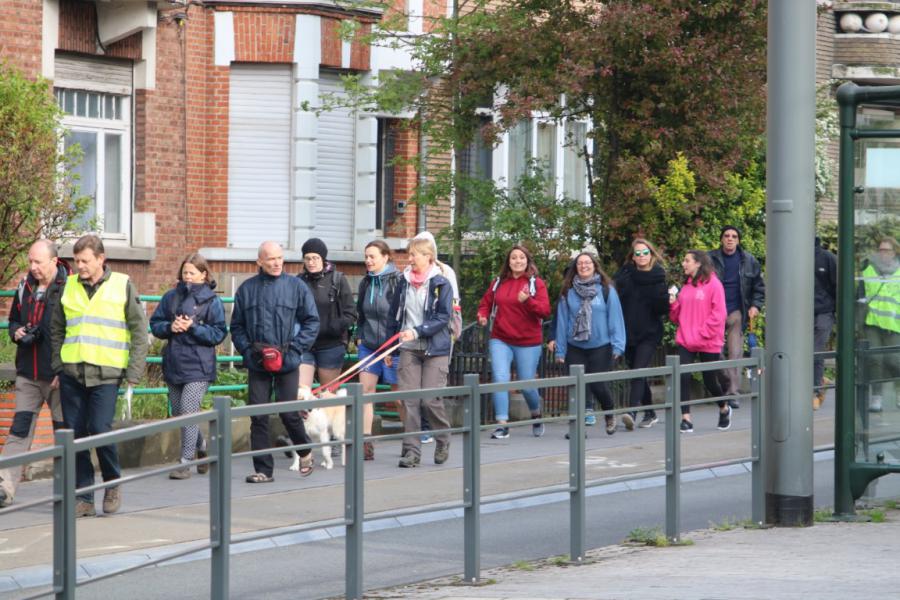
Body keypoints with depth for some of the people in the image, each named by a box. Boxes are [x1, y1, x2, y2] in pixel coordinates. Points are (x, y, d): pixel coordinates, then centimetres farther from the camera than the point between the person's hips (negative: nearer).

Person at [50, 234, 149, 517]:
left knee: (99, 429, -14)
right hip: (71, 373, 4)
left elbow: (139, 331, 2)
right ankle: (84, 498, 11)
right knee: (75, 434, 3)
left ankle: (113, 483, 11)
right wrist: (58, 365, 10)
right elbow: (56, 329, 19)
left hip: (105, 373, -4)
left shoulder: (122, 285, 1)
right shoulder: (70, 286, 10)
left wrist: (134, 373, -4)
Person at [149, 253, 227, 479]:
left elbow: (219, 333, -6)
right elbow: (155, 324, 10)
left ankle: (185, 462, -10)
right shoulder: (171, 297, 9)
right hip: (173, 364, 5)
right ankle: (202, 447, 34)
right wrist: (170, 327, -10)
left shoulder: (212, 301, -3)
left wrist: (193, 327, -17)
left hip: (198, 366, -5)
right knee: (178, 413, 12)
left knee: (188, 411, -14)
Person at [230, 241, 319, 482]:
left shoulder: (296, 286, 2)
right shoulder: (247, 289, 6)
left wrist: (294, 348, -7)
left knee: (289, 413, -2)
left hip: (287, 362, -2)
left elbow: (312, 321, 2)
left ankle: (305, 451, 26)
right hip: (257, 363, 2)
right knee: (258, 416, -1)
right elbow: (237, 326, 11)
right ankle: (263, 469, 5)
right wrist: (248, 350, -4)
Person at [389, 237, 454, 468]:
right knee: (410, 400, -3)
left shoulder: (441, 284, -5)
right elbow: (395, 315, 16)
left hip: (435, 349, -4)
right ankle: (411, 450, 1)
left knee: (431, 399, -8)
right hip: (409, 349, 4)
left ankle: (443, 440, 18)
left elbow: (443, 318, -11)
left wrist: (417, 331, -22)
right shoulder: (404, 282, 8)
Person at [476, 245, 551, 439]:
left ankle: (536, 415, 35)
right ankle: (502, 424, -11)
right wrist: (483, 316, -3)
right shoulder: (498, 283, 8)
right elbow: (486, 303, 18)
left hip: (528, 343, -2)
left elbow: (545, 310, -10)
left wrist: (527, 301, -27)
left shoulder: (536, 283, -1)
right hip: (500, 341, 2)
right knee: (500, 379, -13)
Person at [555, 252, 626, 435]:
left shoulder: (606, 290, -2)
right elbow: (562, 321, 4)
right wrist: (560, 350, 2)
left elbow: (615, 317, -3)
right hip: (575, 348, 2)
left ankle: (609, 415, 26)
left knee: (597, 385, -3)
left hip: (600, 347, -2)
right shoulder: (568, 292, 3)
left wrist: (617, 345, -9)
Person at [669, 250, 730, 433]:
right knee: (684, 377, -10)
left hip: (708, 343, -5)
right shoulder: (686, 286, 12)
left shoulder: (713, 284, -8)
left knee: (709, 380, 7)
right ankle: (686, 418, -7)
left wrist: (702, 333, -16)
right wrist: (673, 304, -3)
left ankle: (724, 409, 34)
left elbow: (718, 314, -13)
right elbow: (678, 316, 16)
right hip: (686, 341, 5)